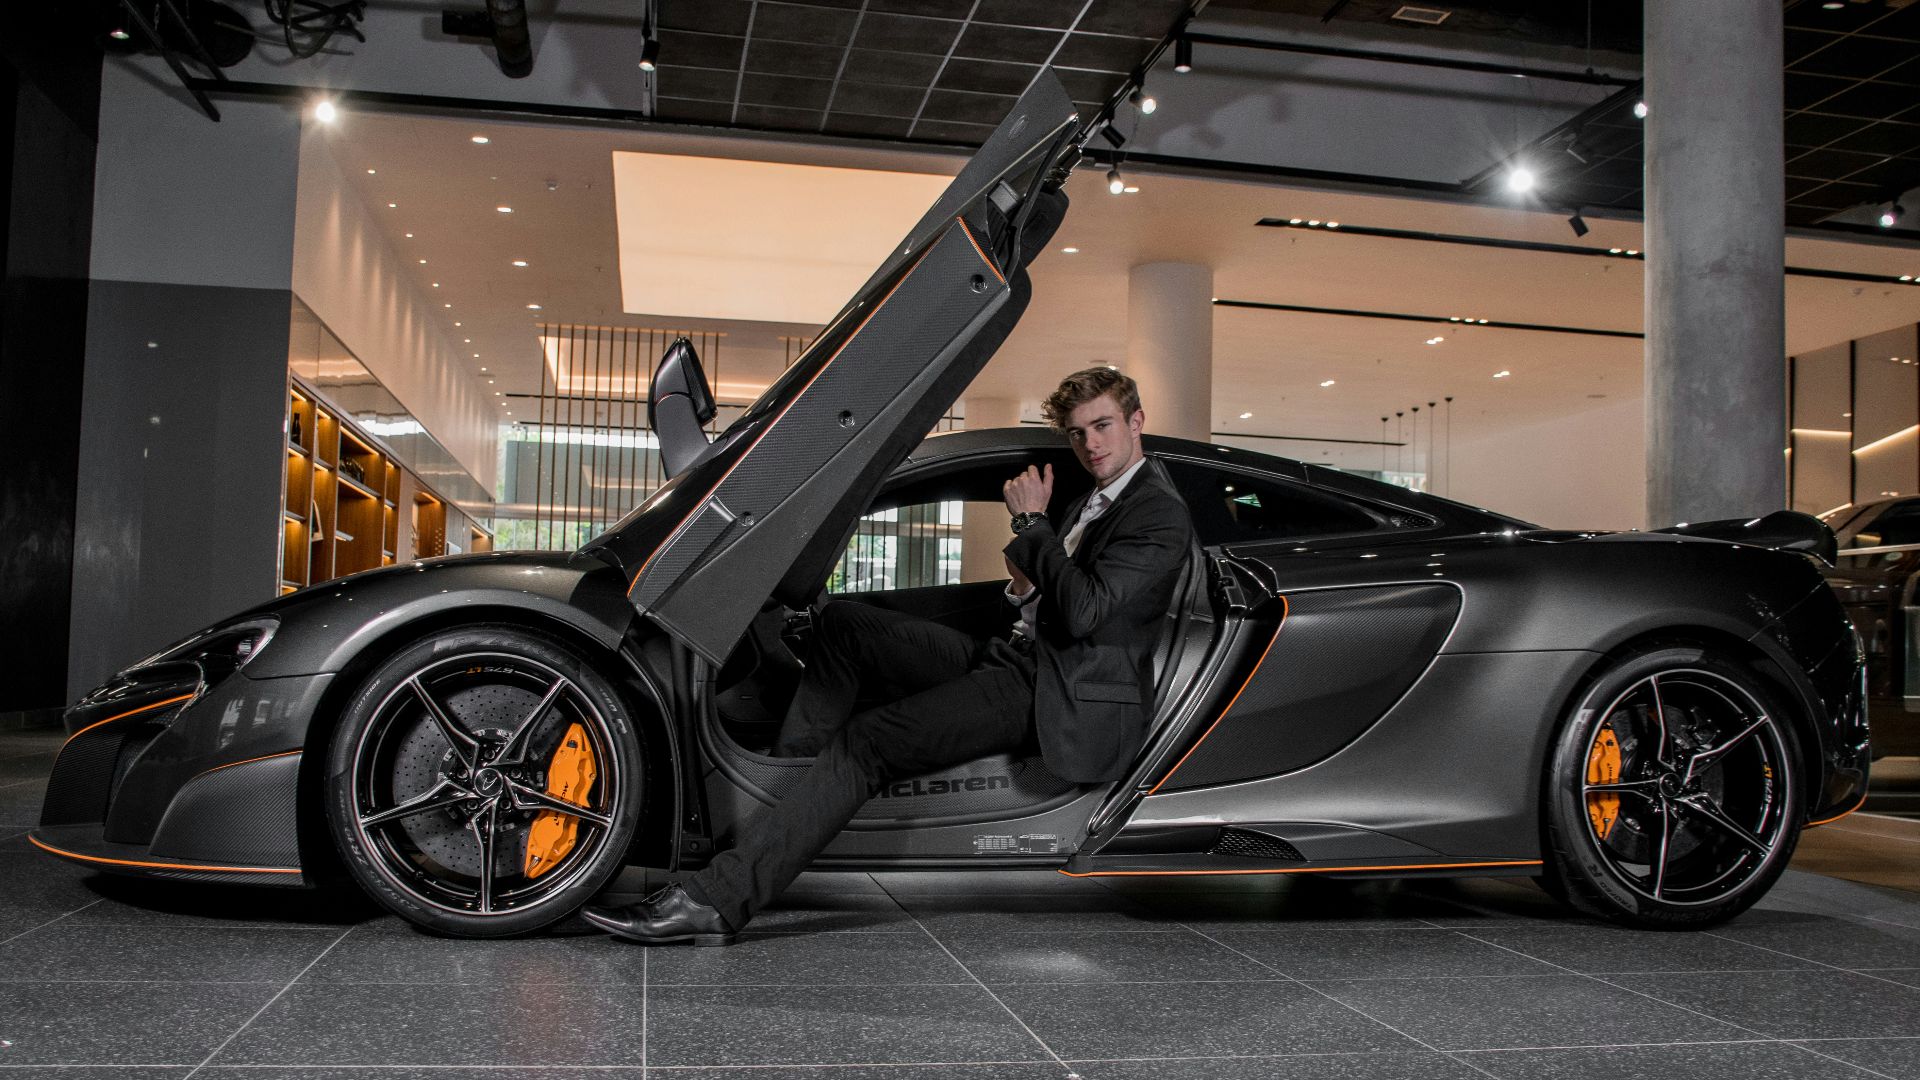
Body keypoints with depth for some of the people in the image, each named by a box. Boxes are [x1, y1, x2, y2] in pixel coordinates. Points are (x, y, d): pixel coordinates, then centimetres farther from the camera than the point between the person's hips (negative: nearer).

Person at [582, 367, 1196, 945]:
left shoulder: (1162, 516, -8)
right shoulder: (1094, 502, 22)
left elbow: (1082, 611, -22)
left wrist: (1032, 522, -12)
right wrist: (1027, 585, 5)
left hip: (1056, 696, -10)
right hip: (1017, 655, 10)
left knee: (863, 744, -24)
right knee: (841, 624, 3)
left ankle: (716, 901, -27)